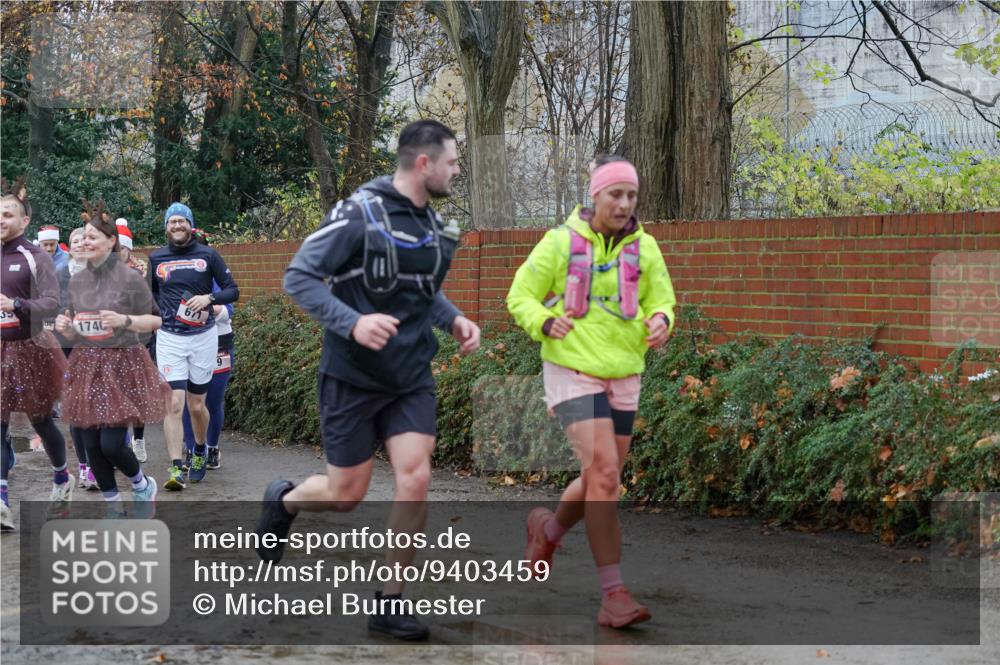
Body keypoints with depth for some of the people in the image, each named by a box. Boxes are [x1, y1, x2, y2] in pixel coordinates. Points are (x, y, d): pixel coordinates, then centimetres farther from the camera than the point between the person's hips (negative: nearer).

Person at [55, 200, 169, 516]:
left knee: (111, 444, -11)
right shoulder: (77, 280, 7)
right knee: (91, 445, 5)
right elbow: (75, 332, 15)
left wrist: (124, 320, -20)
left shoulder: (129, 278, -9)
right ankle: (114, 507, 20)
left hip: (121, 365, -5)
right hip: (86, 366, 5)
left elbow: (155, 321, -4)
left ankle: (143, 486, 19)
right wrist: (65, 327, -7)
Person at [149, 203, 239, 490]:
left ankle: (199, 452, 35)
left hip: (203, 336, 0)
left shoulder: (208, 255, 1)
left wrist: (208, 298, -17)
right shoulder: (156, 258, 5)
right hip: (169, 338, 0)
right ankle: (176, 469, -14)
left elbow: (232, 291, 1)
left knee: (197, 406, 8)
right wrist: (162, 313, 2)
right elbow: (150, 293, 20)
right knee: (174, 404, -11)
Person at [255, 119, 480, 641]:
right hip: (353, 377, -5)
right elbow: (299, 277, -16)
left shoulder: (435, 226, 6)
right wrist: (353, 323, -30)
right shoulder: (360, 213, -16)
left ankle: (389, 603, 4)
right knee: (347, 495, 4)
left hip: (411, 379, 5)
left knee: (415, 481, -9)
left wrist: (453, 320, 2)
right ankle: (284, 501, 38)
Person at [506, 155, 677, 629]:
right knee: (604, 472, -19)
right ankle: (614, 595, -16)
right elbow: (520, 297, 0)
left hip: (622, 377, 5)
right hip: (571, 372, -5)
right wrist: (546, 323, -21)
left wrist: (660, 322, -14)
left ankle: (549, 528, 47)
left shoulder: (644, 247, 2)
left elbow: (662, 302, 10)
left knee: (602, 480, 14)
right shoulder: (561, 242, -7)